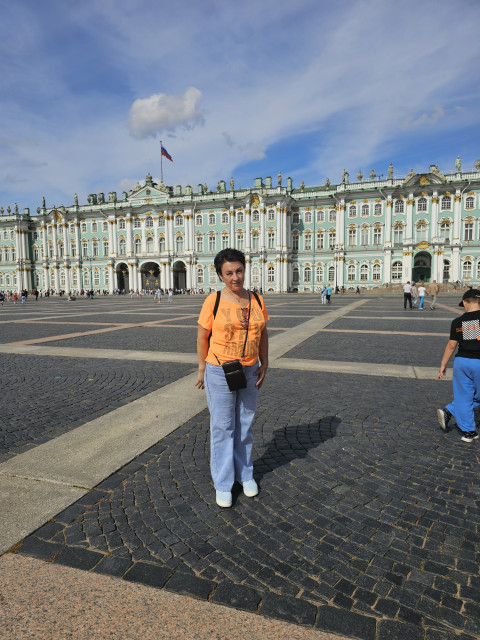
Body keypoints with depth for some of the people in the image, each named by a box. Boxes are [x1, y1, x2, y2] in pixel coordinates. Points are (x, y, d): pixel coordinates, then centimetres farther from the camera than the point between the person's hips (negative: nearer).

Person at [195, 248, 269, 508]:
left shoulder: (256, 300, 1)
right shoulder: (214, 301, -11)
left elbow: (262, 333, 9)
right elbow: (202, 336, -4)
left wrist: (264, 364, 3)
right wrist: (202, 369, -3)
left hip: (250, 372, 4)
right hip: (219, 372, -4)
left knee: (245, 425, 17)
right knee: (222, 427, 7)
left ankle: (245, 474, 37)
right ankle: (223, 483, 24)